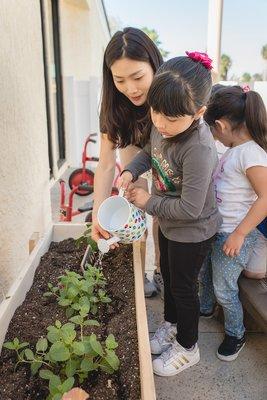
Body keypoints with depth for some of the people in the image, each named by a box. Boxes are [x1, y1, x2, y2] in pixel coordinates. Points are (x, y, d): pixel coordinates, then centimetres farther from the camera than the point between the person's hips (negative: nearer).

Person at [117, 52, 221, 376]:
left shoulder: (198, 149, -36)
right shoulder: (162, 125, -12)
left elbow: (190, 209, -33)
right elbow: (150, 151, 10)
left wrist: (149, 203, -20)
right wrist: (131, 171, -9)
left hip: (192, 231, -8)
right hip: (168, 222, 8)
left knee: (182, 286, 11)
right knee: (168, 275, 25)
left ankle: (187, 348, 38)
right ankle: (171, 324, 52)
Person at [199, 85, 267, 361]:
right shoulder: (234, 150, 4)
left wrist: (239, 234, -26)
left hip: (234, 236, -9)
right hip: (214, 229, 9)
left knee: (224, 289, 7)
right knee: (205, 273, 26)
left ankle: (236, 333, 33)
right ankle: (205, 307, 53)